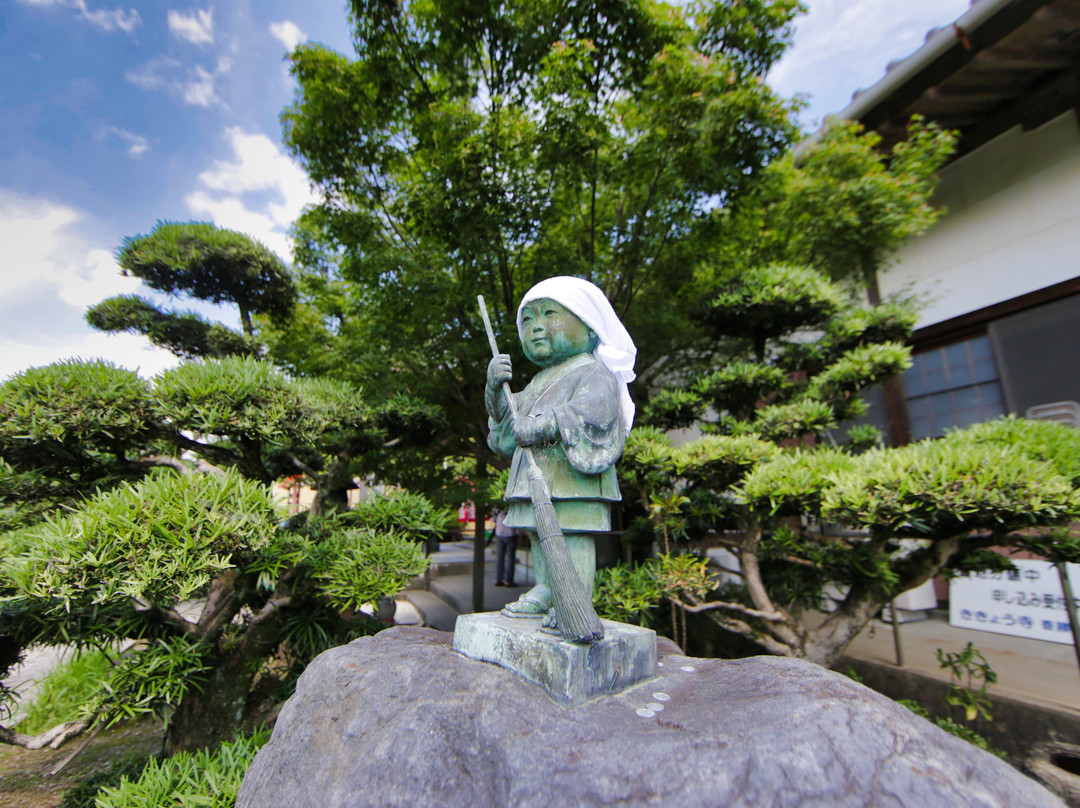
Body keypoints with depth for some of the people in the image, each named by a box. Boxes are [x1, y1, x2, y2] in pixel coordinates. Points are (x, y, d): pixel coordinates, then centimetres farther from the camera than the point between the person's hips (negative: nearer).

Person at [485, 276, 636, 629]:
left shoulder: (593, 372, -5)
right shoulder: (541, 380, 23)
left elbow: (591, 410, -24)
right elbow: (506, 414, 21)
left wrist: (542, 425, -28)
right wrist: (495, 386, 2)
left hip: (573, 479, -9)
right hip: (537, 480, 9)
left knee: (574, 537, -8)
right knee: (539, 536, 15)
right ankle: (543, 591, 27)